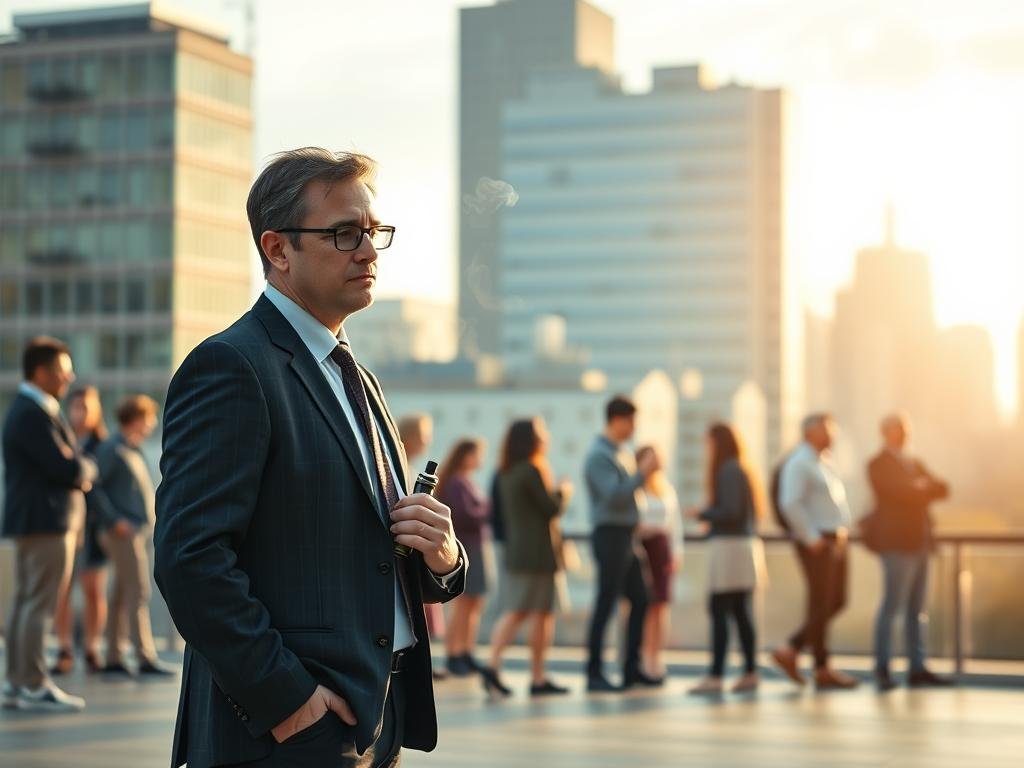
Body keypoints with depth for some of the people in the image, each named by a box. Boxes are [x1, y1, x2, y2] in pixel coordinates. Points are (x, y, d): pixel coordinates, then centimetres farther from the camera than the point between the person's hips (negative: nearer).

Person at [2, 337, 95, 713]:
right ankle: (35, 686, -8)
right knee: (40, 604, -9)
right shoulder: (33, 414, -16)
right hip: (47, 520, -11)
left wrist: (78, 469, -2)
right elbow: (68, 469, -20)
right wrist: (87, 469, 0)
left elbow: (69, 465, 19)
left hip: (32, 520, 11)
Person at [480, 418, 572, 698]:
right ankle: (538, 677, 0)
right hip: (539, 553, -8)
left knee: (515, 611, 5)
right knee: (543, 614, 0)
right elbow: (552, 508, -14)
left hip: (516, 551, 8)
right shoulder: (532, 471, -14)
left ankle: (493, 665, -9)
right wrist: (563, 491, 6)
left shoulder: (507, 474, 12)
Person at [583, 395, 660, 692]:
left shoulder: (624, 453, 14)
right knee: (606, 605, -6)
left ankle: (632, 669, 17)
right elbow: (615, 495, -22)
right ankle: (594, 674, -1)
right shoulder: (599, 456, -12)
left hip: (627, 536, 9)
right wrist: (643, 472, -18)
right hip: (609, 534, -9)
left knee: (640, 601, 10)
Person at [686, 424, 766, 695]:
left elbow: (731, 511, -19)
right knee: (741, 612, 11)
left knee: (719, 612, -8)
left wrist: (702, 514, -5)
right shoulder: (739, 470, 15)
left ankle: (715, 676, -10)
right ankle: (750, 673, 12)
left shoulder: (727, 471, -12)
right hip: (746, 543, 9)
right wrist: (709, 516, 12)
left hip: (729, 547, -9)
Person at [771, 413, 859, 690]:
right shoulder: (799, 462, -11)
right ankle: (822, 671, 2)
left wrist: (843, 532, 17)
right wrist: (811, 538, -21)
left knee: (836, 603, 9)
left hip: (835, 540, 10)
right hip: (816, 543, -10)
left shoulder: (824, 462, 19)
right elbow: (790, 503, -22)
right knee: (821, 605, -4)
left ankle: (791, 651, 14)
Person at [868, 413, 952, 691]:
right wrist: (926, 489, 1)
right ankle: (882, 669, -5)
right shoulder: (879, 464, -5)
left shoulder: (914, 464, 21)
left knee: (916, 609, 5)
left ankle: (918, 669, 5)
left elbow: (942, 490, 11)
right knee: (892, 606, -10)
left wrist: (919, 489, -5)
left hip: (918, 543, 8)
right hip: (897, 543, -8)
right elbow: (903, 491, -18)